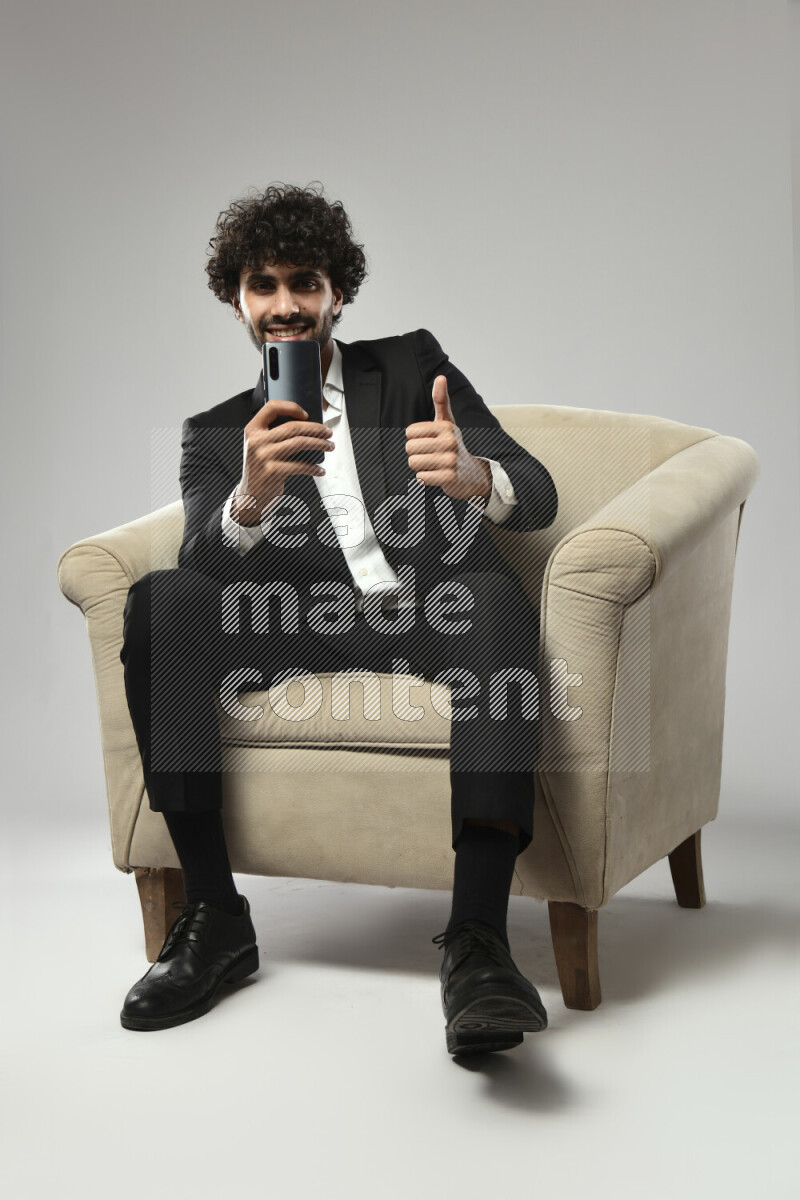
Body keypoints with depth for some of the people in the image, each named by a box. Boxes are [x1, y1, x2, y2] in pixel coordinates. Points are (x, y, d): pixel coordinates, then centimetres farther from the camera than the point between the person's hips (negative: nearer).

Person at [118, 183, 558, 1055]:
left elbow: (538, 498, -1)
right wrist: (251, 495, -29)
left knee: (495, 597, -36)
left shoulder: (413, 366, 13)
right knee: (156, 601, -23)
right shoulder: (217, 435, 16)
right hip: (311, 635, 2)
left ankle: (476, 940, -43)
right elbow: (204, 565, -5)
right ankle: (215, 917, -20)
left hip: (438, 620, -1)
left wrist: (474, 476, -27)